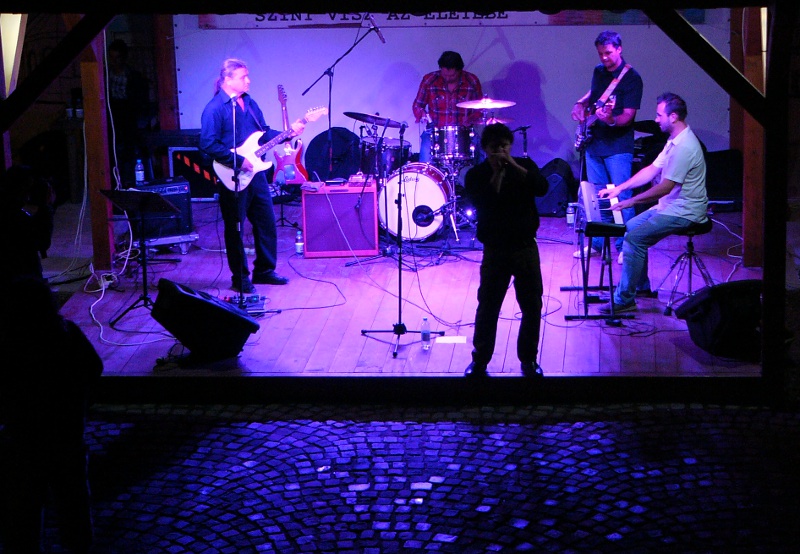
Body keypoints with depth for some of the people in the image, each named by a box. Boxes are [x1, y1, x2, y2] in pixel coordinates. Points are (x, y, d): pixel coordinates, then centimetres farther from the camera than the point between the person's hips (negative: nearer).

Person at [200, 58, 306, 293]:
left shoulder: (249, 103, 12)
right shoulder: (215, 108, -14)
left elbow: (264, 133, 17)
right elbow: (208, 144, -21)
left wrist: (289, 133, 2)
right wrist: (238, 161, -21)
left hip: (255, 172, 8)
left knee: (266, 222, 12)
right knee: (235, 228, 3)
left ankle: (264, 270, 25)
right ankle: (240, 278, 13)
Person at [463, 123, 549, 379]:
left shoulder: (525, 165, 3)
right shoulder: (476, 175, -3)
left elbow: (542, 188, -16)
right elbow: (483, 205, -19)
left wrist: (515, 167, -22)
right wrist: (497, 174, -22)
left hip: (526, 247, 2)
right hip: (495, 250, -2)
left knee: (532, 306, 6)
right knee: (488, 307, 2)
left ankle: (529, 359, 22)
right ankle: (479, 360, 17)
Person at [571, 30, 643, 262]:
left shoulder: (631, 78, -11)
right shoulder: (599, 71, 9)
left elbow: (628, 117, -17)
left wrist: (611, 120, -35)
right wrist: (581, 104, 9)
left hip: (618, 147, -7)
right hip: (594, 143, 7)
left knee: (621, 197, -7)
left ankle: (624, 247, 0)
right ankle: (596, 243, 22)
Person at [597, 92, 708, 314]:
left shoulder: (684, 147, -24)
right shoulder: (675, 141, 10)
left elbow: (664, 188, -24)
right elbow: (651, 170, 15)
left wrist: (632, 201, -16)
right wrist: (619, 188, 8)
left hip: (683, 213, -11)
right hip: (670, 206, 11)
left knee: (634, 238, -18)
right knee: (630, 227, 12)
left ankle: (624, 299, -13)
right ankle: (641, 286, 20)